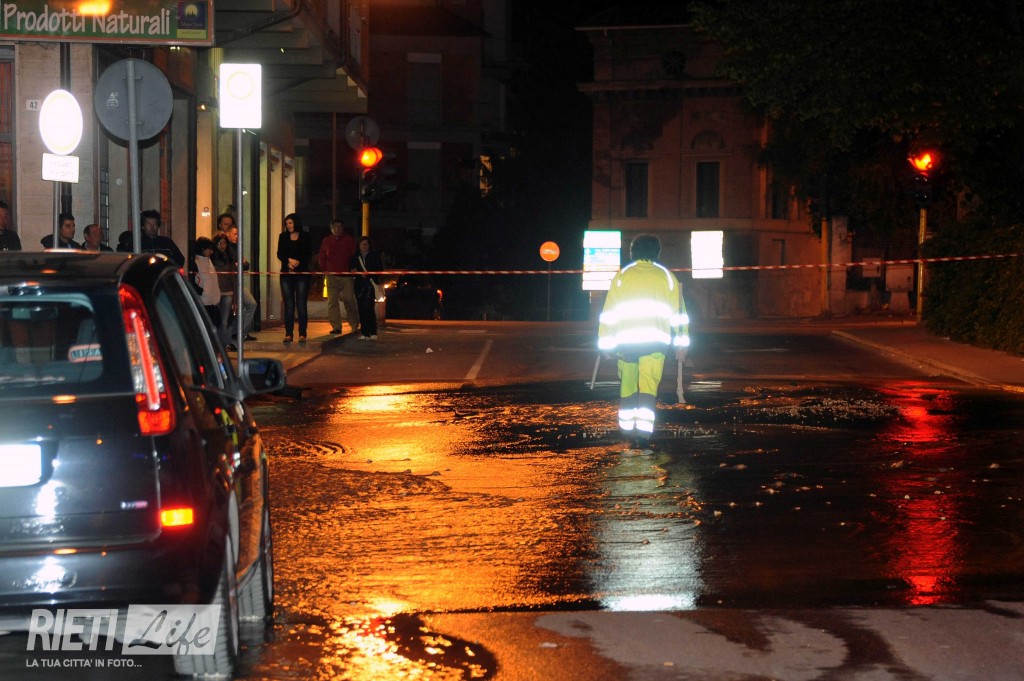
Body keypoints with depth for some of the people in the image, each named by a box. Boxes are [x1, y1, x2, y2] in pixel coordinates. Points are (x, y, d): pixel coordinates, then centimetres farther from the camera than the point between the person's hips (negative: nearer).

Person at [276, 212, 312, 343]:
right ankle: (288, 334, 1)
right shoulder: (283, 237, 11)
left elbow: (309, 254, -1)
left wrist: (298, 262, -16)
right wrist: (289, 260, -14)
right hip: (286, 274, 2)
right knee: (289, 305, 0)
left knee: (301, 305, -5)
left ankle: (302, 334, -4)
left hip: (301, 273, -2)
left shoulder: (305, 237, 4)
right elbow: (280, 254, 5)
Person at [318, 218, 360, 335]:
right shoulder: (326, 241, 12)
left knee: (349, 301, -5)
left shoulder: (349, 240, 5)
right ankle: (336, 326, 1)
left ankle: (355, 325, 4)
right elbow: (321, 257, 18)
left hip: (346, 276, -2)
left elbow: (354, 256, 6)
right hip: (331, 275, 2)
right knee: (332, 301, -2)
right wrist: (325, 269, 6)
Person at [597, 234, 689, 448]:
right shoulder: (666, 277, 8)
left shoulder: (622, 276, 8)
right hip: (656, 341, -1)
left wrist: (606, 344, 10)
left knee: (627, 387, 15)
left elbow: (609, 312, 6)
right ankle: (644, 431, -17)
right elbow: (678, 311, 8)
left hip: (626, 341, 1)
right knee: (648, 388, -4)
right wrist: (681, 344, 13)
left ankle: (627, 429, 23)